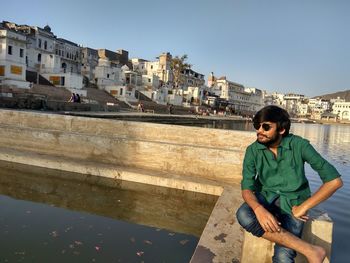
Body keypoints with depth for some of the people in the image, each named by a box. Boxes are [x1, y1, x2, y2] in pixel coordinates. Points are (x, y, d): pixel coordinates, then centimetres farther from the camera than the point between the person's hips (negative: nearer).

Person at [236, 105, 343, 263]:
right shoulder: (253, 150, -8)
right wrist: (259, 209, -35)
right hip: (266, 198, 3)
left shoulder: (299, 145, -14)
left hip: (292, 202, -2)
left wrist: (304, 207, -15)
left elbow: (335, 180, -16)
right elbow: (247, 188, -13)